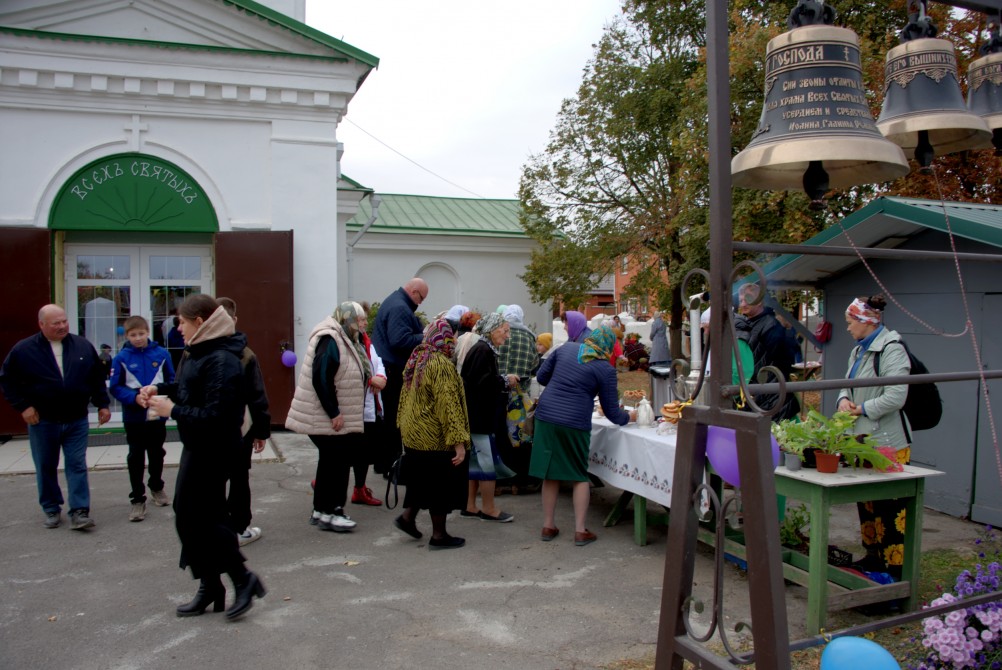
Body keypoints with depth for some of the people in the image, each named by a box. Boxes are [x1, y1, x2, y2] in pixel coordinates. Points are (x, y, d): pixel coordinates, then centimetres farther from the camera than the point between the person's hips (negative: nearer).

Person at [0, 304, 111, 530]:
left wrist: (102, 404, 5)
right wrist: (23, 405, -6)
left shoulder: (83, 346, 1)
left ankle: (79, 512, 2)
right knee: (46, 467, 11)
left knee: (77, 466, 0)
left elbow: (98, 378, 9)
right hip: (42, 421, -1)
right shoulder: (24, 350, -6)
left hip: (76, 420, 1)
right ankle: (51, 509, 26)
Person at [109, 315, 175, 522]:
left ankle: (156, 487, 39)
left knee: (157, 454, 18)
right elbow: (116, 387, -6)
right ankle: (138, 499, 14)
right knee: (136, 458, 5)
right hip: (134, 417, -1)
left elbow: (172, 380, 1)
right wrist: (135, 397, -21)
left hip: (158, 415, 1)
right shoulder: (122, 358, -8)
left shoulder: (161, 354, -6)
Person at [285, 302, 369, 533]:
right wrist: (334, 413, -23)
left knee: (332, 462, 13)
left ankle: (322, 510, 22)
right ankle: (327, 513, 5)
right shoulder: (330, 340, -17)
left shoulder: (346, 341, 15)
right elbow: (321, 379, -25)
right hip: (327, 418, -10)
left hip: (339, 417, 10)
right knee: (333, 462, -5)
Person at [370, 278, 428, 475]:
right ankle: (388, 463, 4)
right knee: (394, 418, -3)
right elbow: (400, 340, -28)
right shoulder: (399, 308, -19)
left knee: (388, 416, 17)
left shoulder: (395, 301, 16)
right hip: (393, 370, -11)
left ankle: (382, 461, 27)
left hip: (388, 367, 11)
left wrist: (424, 332, 7)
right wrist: (426, 338, -19)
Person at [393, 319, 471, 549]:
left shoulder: (417, 359, 6)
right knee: (441, 482, 4)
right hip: (435, 437, -8)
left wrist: (405, 425, 24)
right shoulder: (441, 364, -20)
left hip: (413, 433, 8)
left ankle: (408, 516, 24)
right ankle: (439, 535, 13)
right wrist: (458, 441, -23)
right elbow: (448, 405, -24)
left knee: (423, 477, 23)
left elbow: (406, 397, 14)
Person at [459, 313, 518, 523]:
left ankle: (470, 506, 21)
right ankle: (488, 509, 9)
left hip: (481, 414, 10)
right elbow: (481, 382, -25)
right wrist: (505, 380, -14)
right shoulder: (482, 351, -17)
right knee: (488, 461, -1)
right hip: (480, 415, -10)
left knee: (477, 461, 14)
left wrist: (503, 381, 7)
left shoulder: (486, 350, 14)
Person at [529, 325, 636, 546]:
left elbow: (541, 376, 15)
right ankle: (580, 531, 13)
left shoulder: (566, 349, 9)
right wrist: (628, 416, 22)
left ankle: (548, 526, 22)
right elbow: (611, 412, 3)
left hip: (546, 416, 4)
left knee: (550, 474, 14)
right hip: (575, 424, -3)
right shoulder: (605, 369, -1)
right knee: (580, 476, 13)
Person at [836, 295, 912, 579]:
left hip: (887, 440, -10)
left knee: (890, 507, -4)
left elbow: (896, 397, -24)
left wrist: (862, 409, -15)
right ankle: (874, 555, 30)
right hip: (862, 438, 10)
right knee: (866, 501, 17)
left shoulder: (891, 350, -16)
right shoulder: (858, 350, 13)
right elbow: (848, 384, 21)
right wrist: (844, 400, 0)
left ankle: (896, 567, 5)